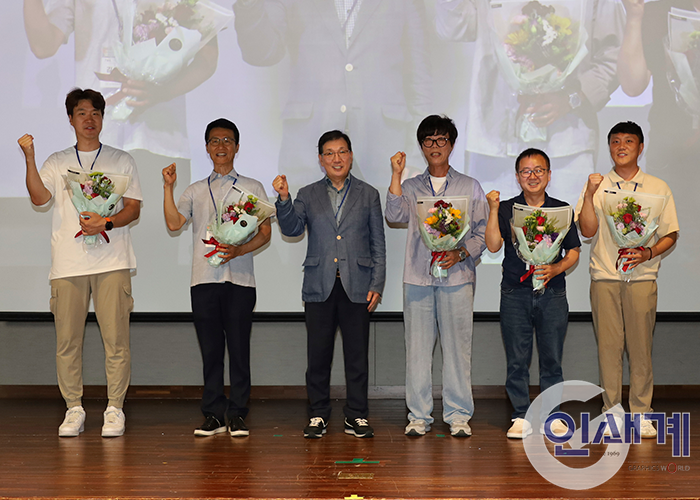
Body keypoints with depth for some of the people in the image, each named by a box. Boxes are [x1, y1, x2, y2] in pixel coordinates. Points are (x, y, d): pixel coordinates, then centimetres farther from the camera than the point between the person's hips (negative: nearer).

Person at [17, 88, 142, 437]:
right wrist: (29, 158, -12)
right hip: (68, 263, 1)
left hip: (111, 262, -1)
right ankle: (74, 409, 11)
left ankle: (114, 408, 4)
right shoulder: (56, 163, 16)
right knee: (67, 339, 0)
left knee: (115, 337, -6)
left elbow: (134, 209, 7)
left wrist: (106, 222, -11)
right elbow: (39, 198, -1)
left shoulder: (121, 161, 14)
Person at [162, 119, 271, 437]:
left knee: (238, 347, -3)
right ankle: (213, 415, 9)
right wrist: (168, 187, -3)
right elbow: (173, 223, 3)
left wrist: (238, 250, -13)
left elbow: (264, 232, 3)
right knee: (210, 349, 3)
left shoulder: (252, 188, 12)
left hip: (239, 278, -2)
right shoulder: (195, 192, 18)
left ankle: (237, 415, 3)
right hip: (204, 278, 2)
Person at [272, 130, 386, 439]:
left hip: (356, 286, 0)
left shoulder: (368, 195, 10)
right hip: (319, 286, 1)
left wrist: (377, 285, 0)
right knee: (318, 354, 3)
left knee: (357, 354, 2)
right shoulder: (308, 195, 11)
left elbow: (378, 244, 8)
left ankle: (356, 416, 12)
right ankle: (318, 414, 13)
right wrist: (283, 199, -19)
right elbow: (292, 229, -3)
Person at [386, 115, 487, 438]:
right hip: (418, 277, 1)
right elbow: (395, 215, -4)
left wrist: (461, 253, -9)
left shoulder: (470, 187, 11)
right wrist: (396, 175, -7)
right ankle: (418, 415, 9)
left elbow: (482, 230, 8)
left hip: (457, 276, -1)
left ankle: (458, 415, 6)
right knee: (417, 346, 1)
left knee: (457, 346, -2)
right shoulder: (411, 187, 14)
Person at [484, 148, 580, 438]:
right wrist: (493, 210, -14)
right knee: (517, 360, 1)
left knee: (552, 359, 3)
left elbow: (574, 252, 10)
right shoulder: (506, 210, 5)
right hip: (515, 294, -1)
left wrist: (555, 269, -8)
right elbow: (493, 245, -7)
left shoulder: (562, 210, 8)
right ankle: (521, 417, 10)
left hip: (552, 293, 1)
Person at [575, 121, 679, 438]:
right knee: (608, 345, 0)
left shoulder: (658, 188, 8)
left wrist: (649, 253, -11)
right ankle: (612, 412, 8)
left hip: (642, 277, 0)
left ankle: (641, 413, 8)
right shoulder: (597, 186, 9)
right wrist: (589, 195, -11)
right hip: (604, 277, 0)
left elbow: (670, 235, 8)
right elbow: (587, 231, 0)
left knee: (640, 346, -1)